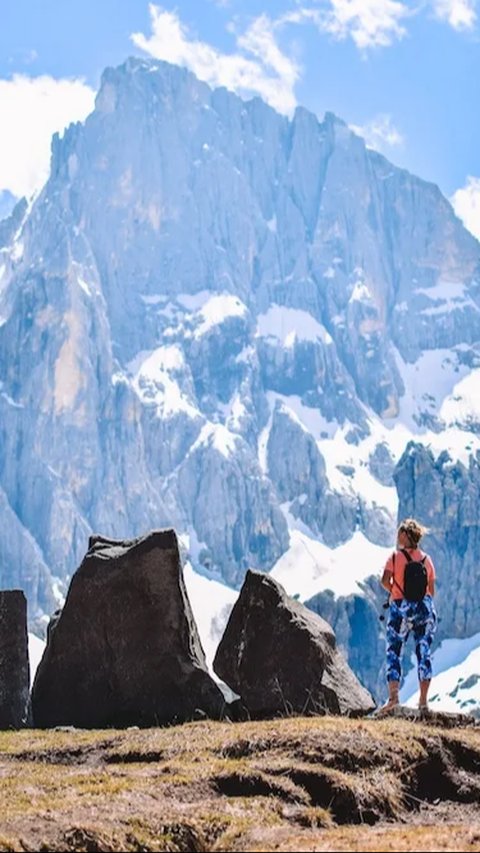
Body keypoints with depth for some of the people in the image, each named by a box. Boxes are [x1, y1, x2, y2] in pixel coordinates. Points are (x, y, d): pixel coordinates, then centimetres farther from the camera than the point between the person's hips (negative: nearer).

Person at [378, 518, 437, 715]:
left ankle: (393, 695, -14)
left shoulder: (395, 557, -5)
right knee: (424, 653, 6)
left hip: (401, 609, -3)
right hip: (425, 608, 3)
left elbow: (385, 581, -16)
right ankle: (424, 701, 6)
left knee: (394, 652, 1)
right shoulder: (426, 559, 6)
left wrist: (394, 592, 3)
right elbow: (431, 591, 7)